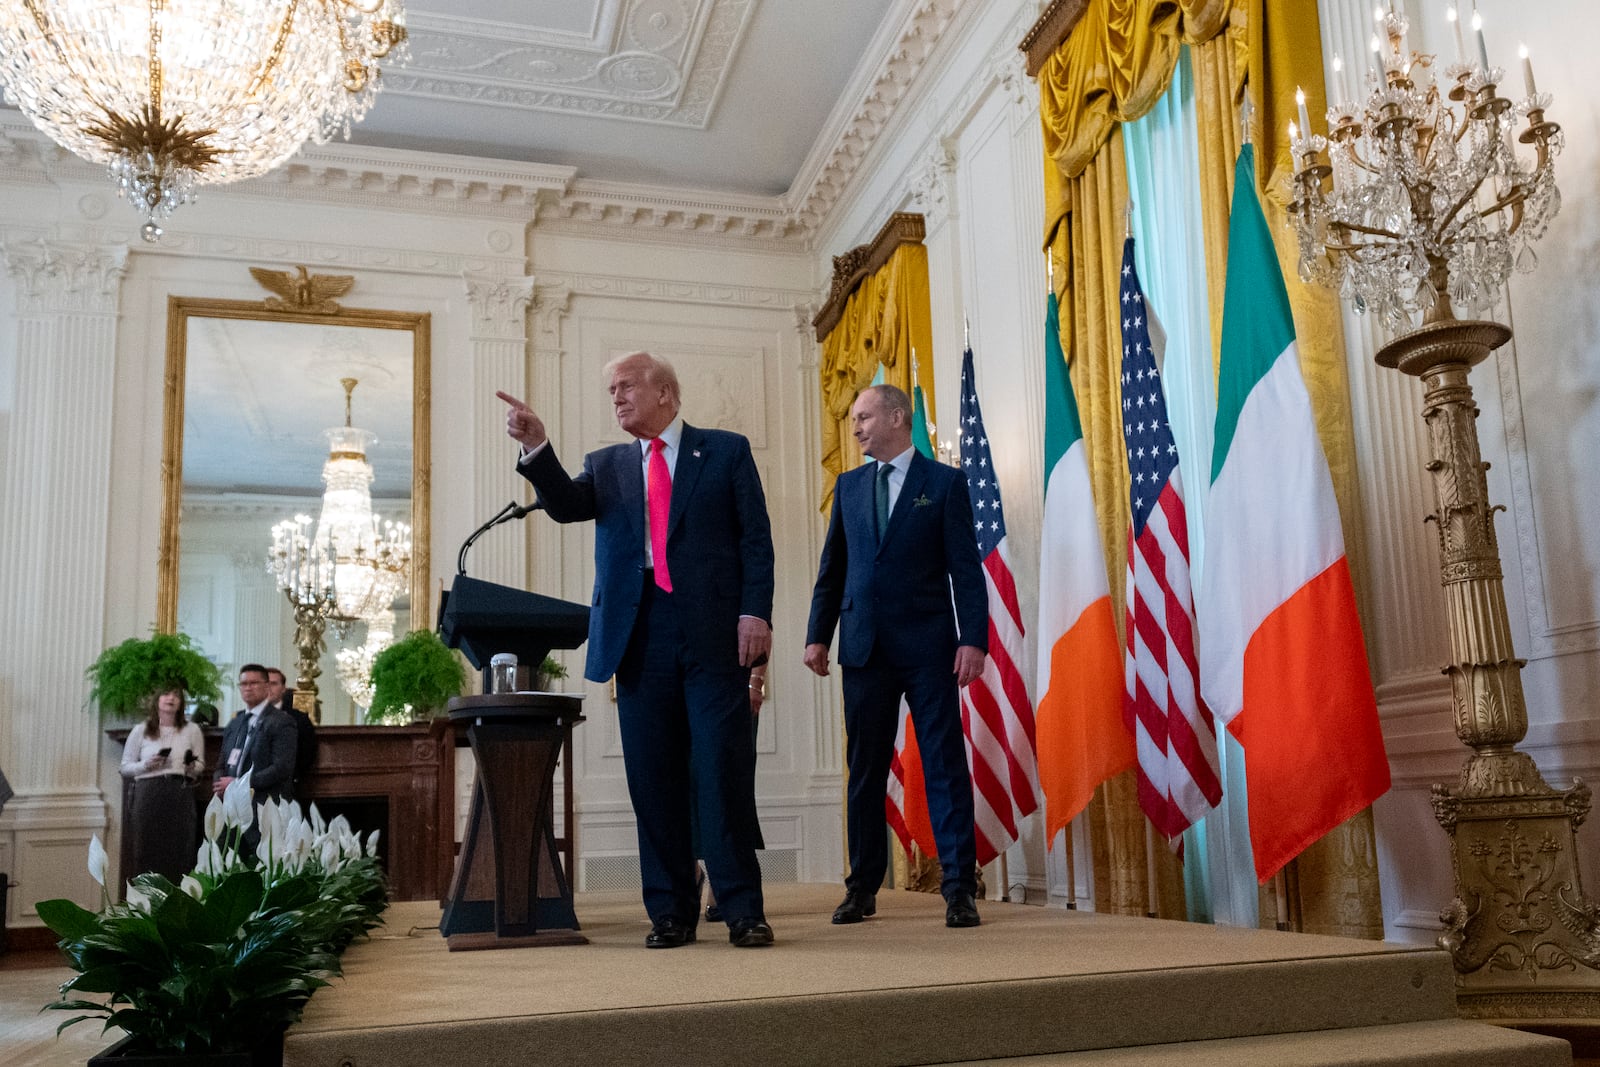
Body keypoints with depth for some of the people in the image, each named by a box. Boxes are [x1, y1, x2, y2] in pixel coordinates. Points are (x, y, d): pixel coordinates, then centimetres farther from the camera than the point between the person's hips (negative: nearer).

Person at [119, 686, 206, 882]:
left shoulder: (192, 730, 11)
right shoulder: (140, 731, 10)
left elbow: (201, 764, 14)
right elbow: (125, 767, 11)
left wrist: (192, 767, -7)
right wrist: (146, 765, -7)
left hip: (181, 795, 0)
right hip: (148, 795, 0)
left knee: (179, 852, -5)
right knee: (147, 853, -3)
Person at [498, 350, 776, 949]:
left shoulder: (726, 451, 10)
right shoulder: (606, 466, 19)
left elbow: (756, 538, 4)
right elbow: (566, 506, 0)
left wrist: (755, 612, -8)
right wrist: (535, 446, -15)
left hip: (715, 634, -3)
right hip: (640, 637, 3)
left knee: (724, 773, -5)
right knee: (653, 780, 5)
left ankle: (743, 910, 4)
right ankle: (670, 912, 14)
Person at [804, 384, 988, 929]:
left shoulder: (944, 482, 2)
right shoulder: (848, 485, 14)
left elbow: (966, 568, -3)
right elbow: (832, 568, 15)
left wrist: (974, 639, -11)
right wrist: (818, 634, 6)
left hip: (928, 647, -4)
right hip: (865, 648, 4)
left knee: (945, 766, -3)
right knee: (864, 771, 8)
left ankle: (959, 888, 3)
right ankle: (862, 888, 17)